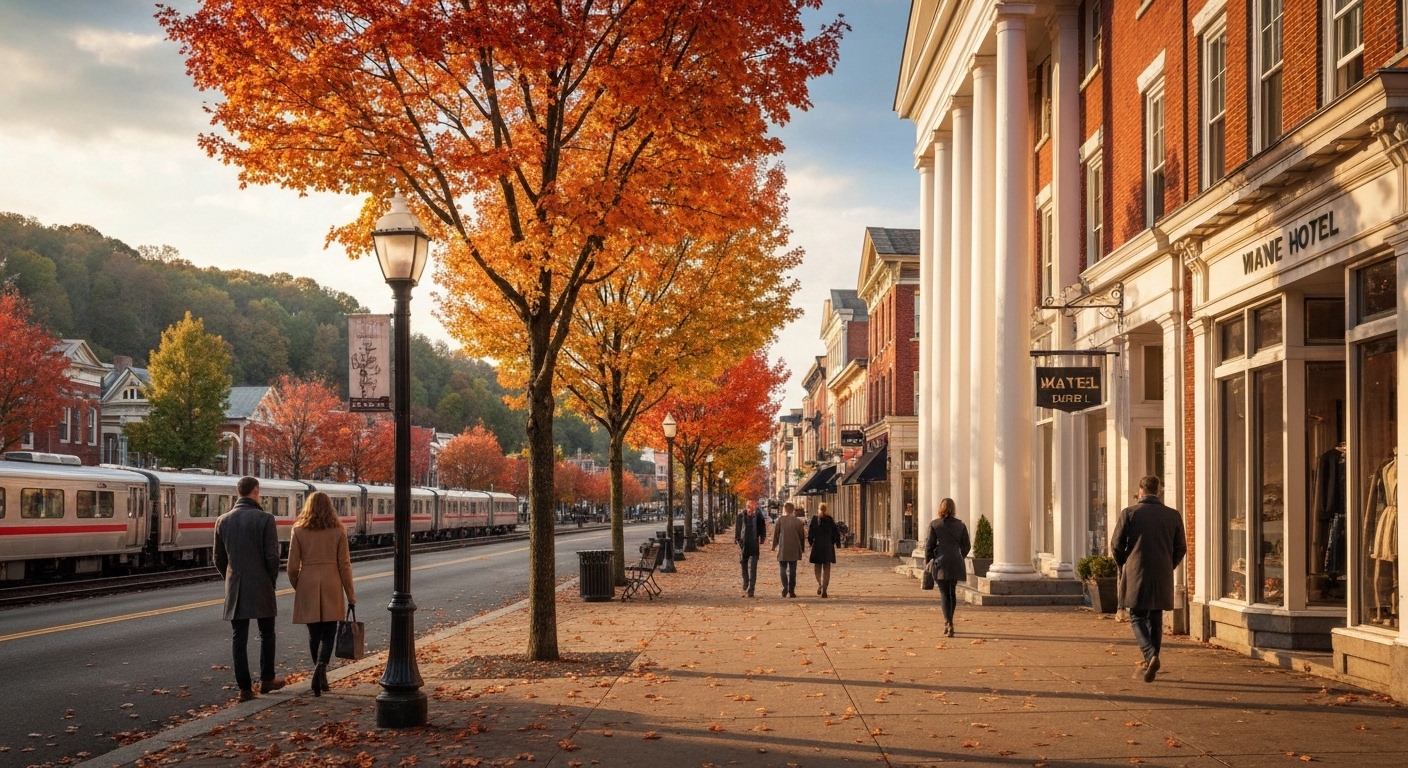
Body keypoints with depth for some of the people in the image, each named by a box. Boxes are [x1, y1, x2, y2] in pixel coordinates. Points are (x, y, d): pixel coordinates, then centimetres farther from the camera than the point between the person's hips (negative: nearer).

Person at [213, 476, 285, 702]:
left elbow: (219, 559, 9)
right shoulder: (264, 519, -10)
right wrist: (272, 580, 4)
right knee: (266, 634, 13)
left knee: (239, 638, 5)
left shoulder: (223, 521, 4)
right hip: (261, 586, -3)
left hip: (235, 589, 3)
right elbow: (272, 556, -11)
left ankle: (245, 687, 5)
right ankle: (266, 680, 20)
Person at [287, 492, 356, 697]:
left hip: (308, 586, 1)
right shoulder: (338, 531, -2)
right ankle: (321, 666, -23)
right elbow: (344, 565, -1)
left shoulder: (299, 531, -1)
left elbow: (293, 566, -1)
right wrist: (350, 595, 6)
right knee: (328, 633, 3)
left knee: (314, 633, 12)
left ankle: (321, 679, 18)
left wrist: (297, 587, 16)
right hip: (331, 585, -1)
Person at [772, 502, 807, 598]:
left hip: (782, 550, -2)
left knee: (783, 569, 6)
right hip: (794, 550, 2)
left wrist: (774, 546, 10)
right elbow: (802, 536, 6)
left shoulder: (780, 520, -4)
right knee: (792, 570, 8)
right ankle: (791, 591, 6)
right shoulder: (798, 521, 1)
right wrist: (802, 548, 16)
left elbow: (776, 533, -1)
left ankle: (785, 588, -10)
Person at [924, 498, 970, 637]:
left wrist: (927, 562, 9)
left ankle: (948, 625, -14)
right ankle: (948, 623, 28)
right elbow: (966, 545, 9)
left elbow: (929, 545, -2)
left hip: (941, 563, -3)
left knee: (944, 594, -2)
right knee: (952, 593, 17)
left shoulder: (934, 524, -3)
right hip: (955, 563, 3)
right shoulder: (960, 525, 5)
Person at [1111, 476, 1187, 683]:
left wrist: (1123, 565, 13)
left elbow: (1116, 544, -4)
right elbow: (1181, 548, 6)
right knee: (1155, 619, 13)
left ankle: (1151, 654, -19)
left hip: (1136, 575, -3)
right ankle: (1149, 665, 16)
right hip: (1163, 577, 3)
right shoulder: (1173, 515, 3)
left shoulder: (1129, 513, -5)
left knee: (1137, 618, 4)